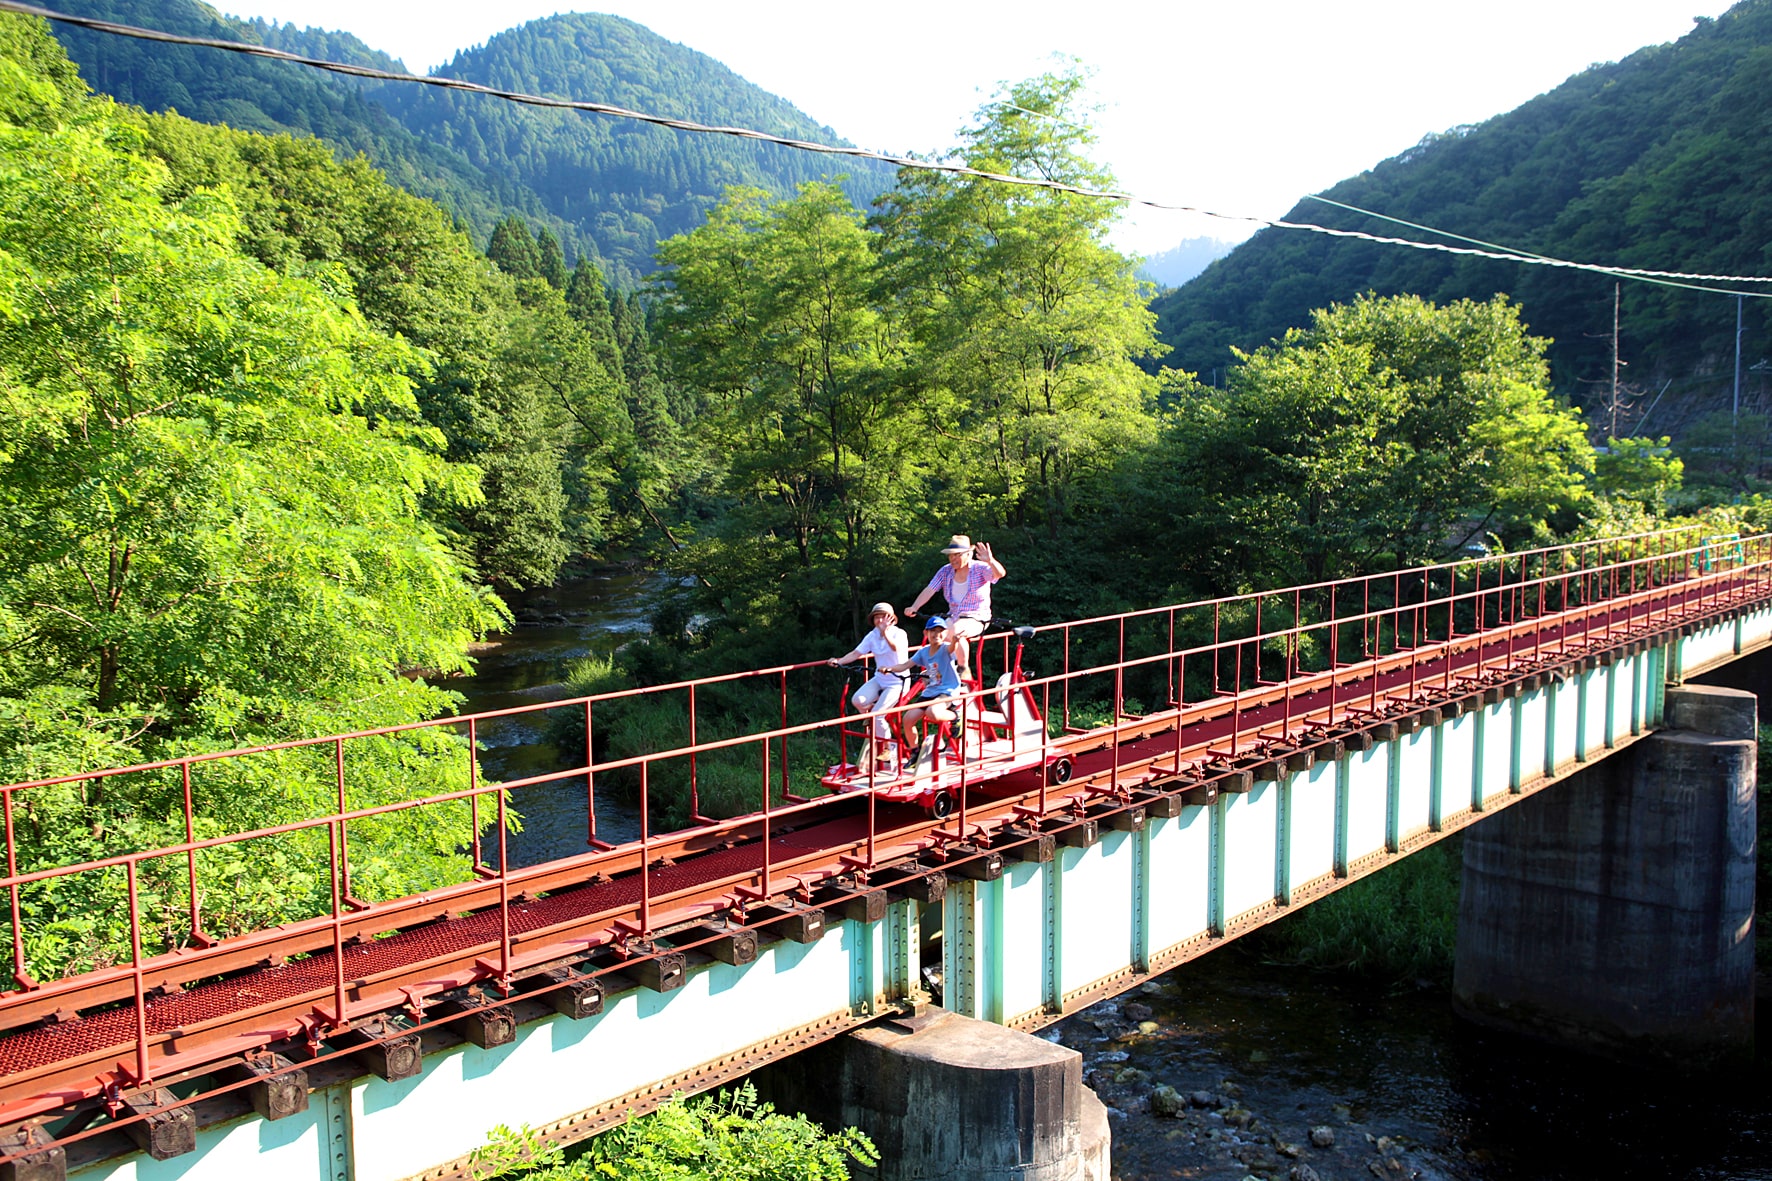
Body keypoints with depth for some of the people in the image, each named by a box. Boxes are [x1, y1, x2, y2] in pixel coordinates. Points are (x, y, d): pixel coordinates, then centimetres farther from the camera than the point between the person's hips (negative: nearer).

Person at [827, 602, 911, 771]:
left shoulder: (899, 633, -13)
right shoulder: (872, 636, 4)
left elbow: (895, 647, -36)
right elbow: (856, 653, -2)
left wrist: (885, 633, -55)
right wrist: (838, 661, -18)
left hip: (897, 682, -6)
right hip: (879, 679, 6)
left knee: (877, 714, -20)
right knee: (857, 700, -22)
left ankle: (886, 744, 6)